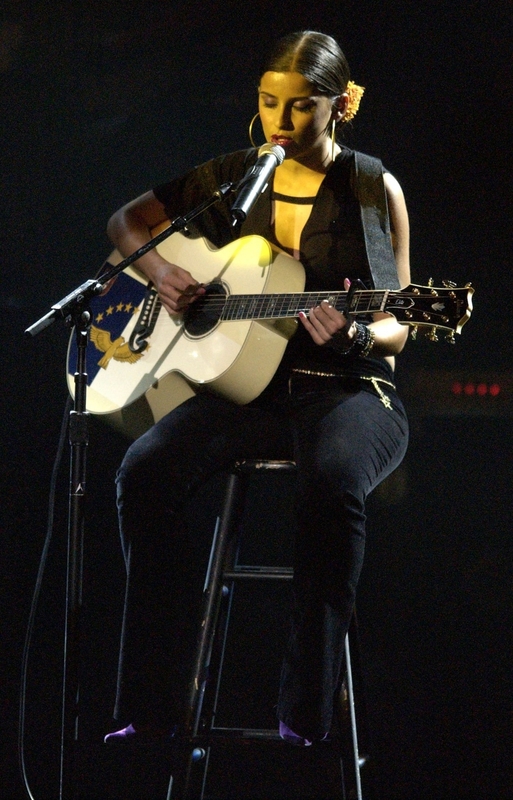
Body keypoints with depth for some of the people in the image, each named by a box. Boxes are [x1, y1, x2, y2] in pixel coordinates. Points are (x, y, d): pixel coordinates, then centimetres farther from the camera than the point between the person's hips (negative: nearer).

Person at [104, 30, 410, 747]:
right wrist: (158, 270, 2)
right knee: (147, 470, -26)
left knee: (332, 480, -39)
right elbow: (127, 221, 24)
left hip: (348, 388, -3)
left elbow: (395, 327, 4)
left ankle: (305, 721, -34)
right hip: (248, 385, 3)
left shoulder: (374, 190, 3)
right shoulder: (231, 178, 12)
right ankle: (150, 711, -22)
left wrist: (356, 337, -19)